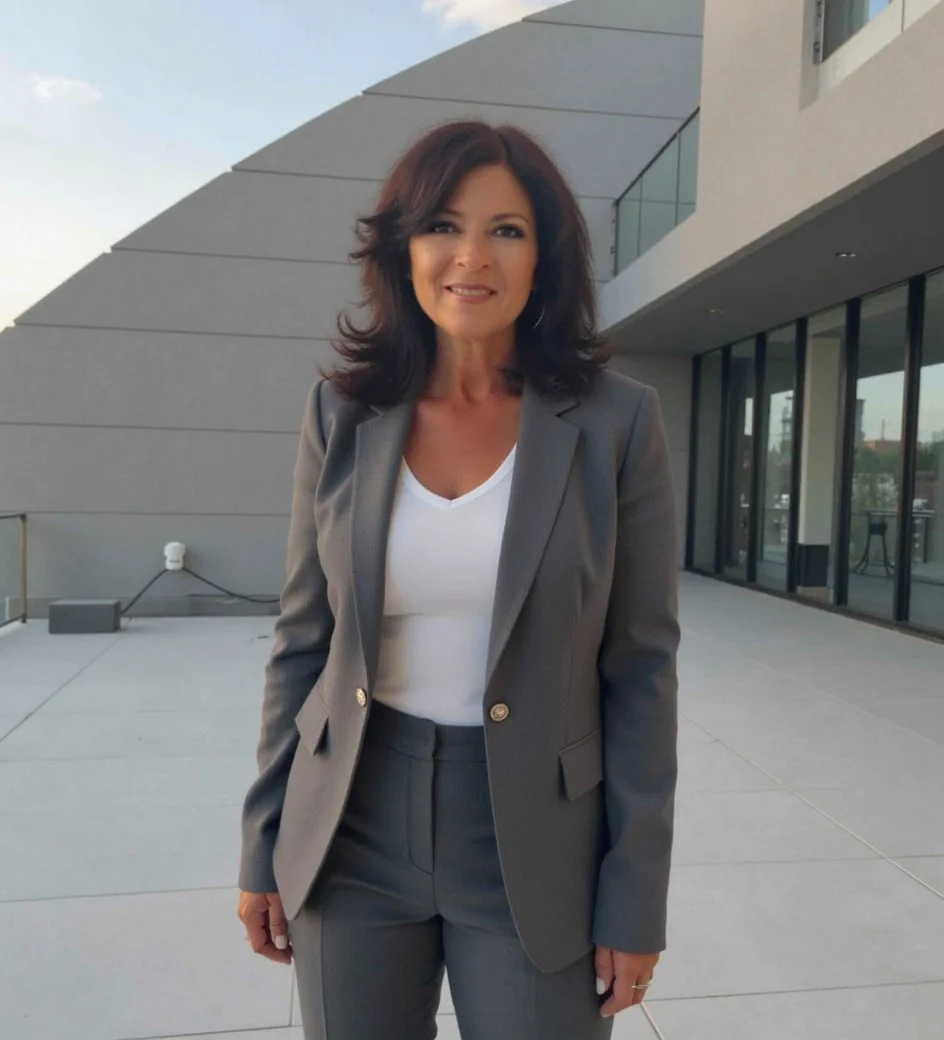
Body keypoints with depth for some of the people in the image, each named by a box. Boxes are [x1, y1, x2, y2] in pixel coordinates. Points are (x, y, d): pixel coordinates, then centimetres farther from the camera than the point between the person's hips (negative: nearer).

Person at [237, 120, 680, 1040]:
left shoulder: (617, 421, -10)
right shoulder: (343, 410, -4)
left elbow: (641, 668, -6)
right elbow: (304, 638, 2)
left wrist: (636, 899, -4)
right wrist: (263, 845, 5)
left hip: (535, 844, -1)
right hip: (354, 837, 2)